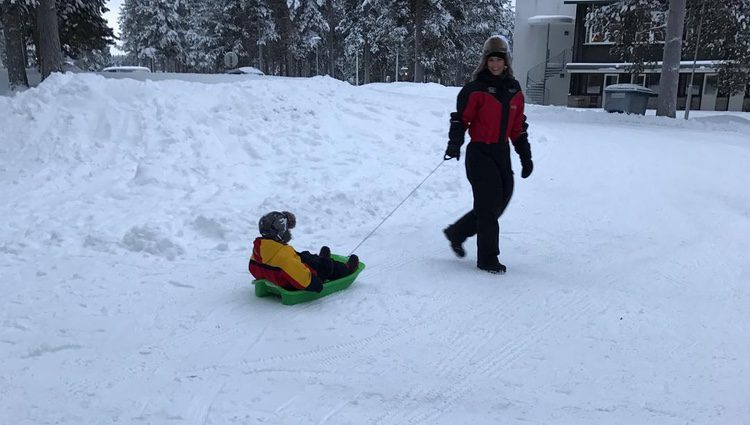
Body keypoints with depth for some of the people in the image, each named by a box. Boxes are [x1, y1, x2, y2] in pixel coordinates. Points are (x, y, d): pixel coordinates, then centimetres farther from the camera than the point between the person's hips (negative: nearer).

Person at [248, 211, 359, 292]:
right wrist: (317, 285, -24)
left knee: (306, 256, 30)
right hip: (294, 287, -9)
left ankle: (320, 259, 63)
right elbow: (302, 277, -40)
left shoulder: (258, 247, -11)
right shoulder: (283, 254, -40)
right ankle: (346, 269, 37)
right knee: (327, 265, 7)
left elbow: (253, 267, 8)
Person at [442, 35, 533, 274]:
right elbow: (461, 118, -11)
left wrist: (526, 157, 17)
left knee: (500, 202, 11)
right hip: (480, 153, -7)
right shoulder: (475, 89, -8)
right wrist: (454, 144, -28)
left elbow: (518, 127, 16)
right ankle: (487, 259, 7)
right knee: (488, 205, -5)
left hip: (502, 153, 7)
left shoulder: (514, 91, 10)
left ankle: (457, 233, 29)